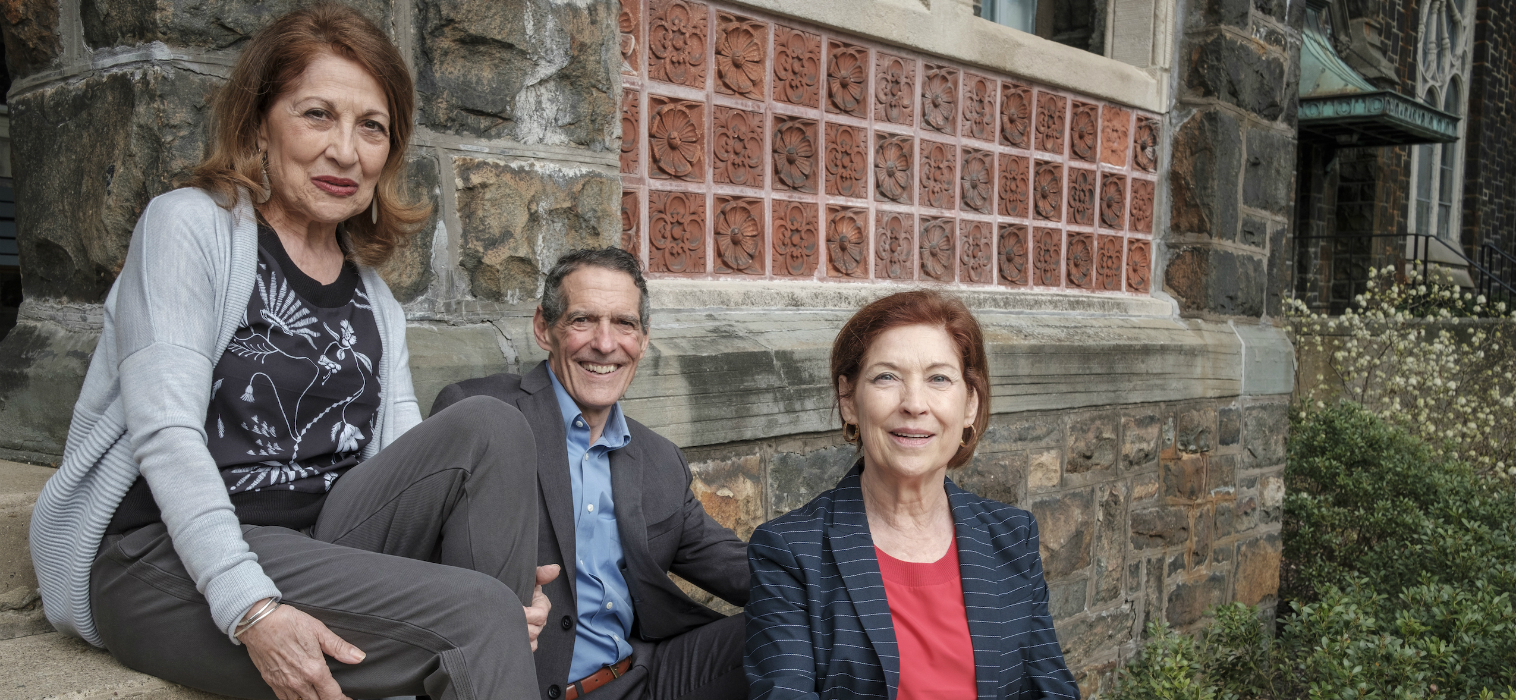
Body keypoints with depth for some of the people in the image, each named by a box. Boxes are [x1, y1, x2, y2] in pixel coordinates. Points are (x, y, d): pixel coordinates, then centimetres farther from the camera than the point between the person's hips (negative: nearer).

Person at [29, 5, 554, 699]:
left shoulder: (372, 298, 16)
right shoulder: (189, 225, -1)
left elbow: (413, 463, 5)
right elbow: (165, 432, -13)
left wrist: (510, 574, -14)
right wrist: (252, 611, -26)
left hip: (319, 550, 6)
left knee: (488, 427, -18)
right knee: (475, 614, -27)